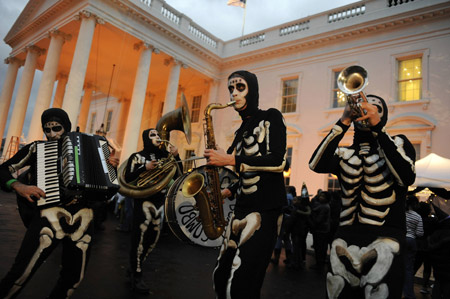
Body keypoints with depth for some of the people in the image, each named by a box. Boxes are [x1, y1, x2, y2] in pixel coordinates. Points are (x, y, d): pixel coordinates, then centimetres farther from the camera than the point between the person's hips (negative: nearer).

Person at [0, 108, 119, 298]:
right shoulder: (36, 148, 12)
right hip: (50, 211, -2)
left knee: (74, 276, 8)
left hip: (82, 213, 3)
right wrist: (19, 186, -10)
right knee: (21, 273, -15)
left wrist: (111, 167, 1)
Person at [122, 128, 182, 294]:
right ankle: (136, 277, 7)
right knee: (139, 236, -6)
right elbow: (128, 178, -7)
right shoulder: (137, 157, 2)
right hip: (143, 200, -5)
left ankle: (135, 268, 30)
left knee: (153, 238, 11)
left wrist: (176, 157, -7)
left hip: (160, 201, 5)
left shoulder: (164, 156, 11)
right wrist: (145, 168, -18)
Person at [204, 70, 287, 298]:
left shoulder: (270, 117, -1)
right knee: (221, 276, 9)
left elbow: (278, 162, -15)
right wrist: (229, 191, 7)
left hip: (266, 209, -7)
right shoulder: (241, 131, 19)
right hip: (242, 207, 8)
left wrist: (231, 160, -16)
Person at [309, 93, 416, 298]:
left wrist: (377, 127, -12)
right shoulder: (344, 153, 16)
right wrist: (343, 122, -8)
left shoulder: (398, 143, 12)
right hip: (347, 233, 2)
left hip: (385, 234, -2)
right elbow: (316, 165, -6)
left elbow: (407, 177, -9)